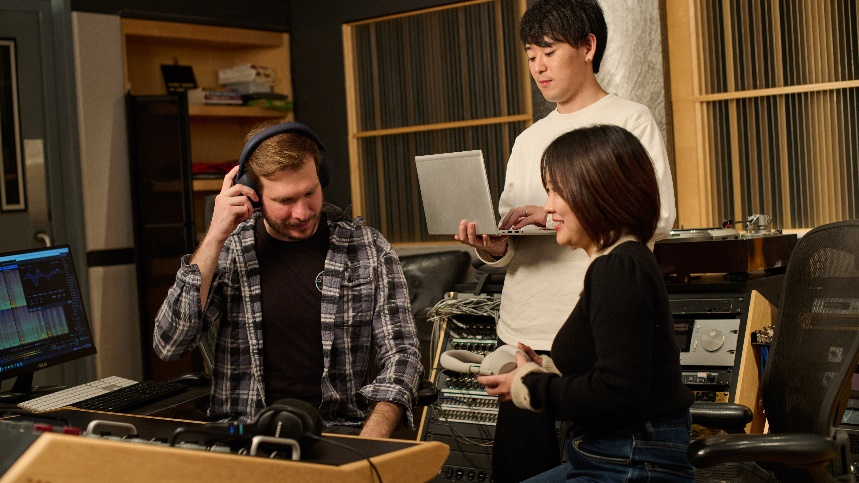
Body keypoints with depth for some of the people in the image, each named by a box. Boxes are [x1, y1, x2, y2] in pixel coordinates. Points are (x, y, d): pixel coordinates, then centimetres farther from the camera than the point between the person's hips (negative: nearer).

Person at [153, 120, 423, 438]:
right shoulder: (227, 250, 6)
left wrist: (368, 447, -16)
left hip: (338, 427, 0)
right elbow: (168, 345, -3)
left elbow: (400, 354, 2)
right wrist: (215, 237, -8)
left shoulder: (369, 250, 5)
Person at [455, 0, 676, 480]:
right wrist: (495, 248, -8)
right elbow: (514, 241, 16)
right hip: (526, 333, 6)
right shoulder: (529, 140, 18)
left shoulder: (630, 121, 1)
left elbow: (659, 217, -10)